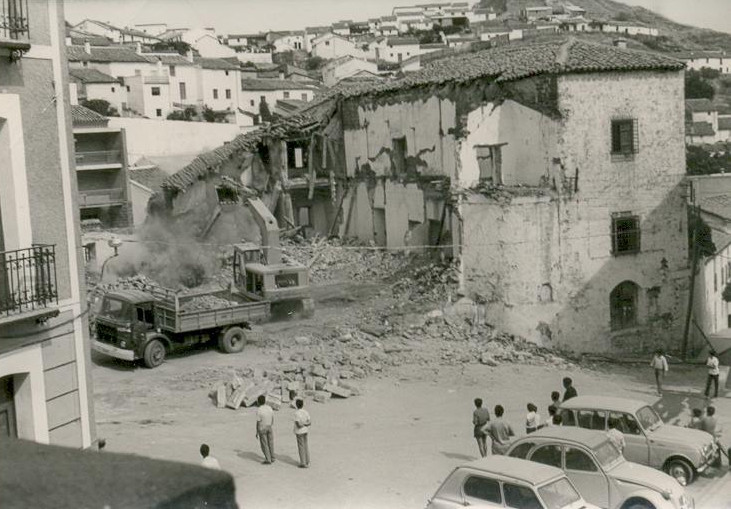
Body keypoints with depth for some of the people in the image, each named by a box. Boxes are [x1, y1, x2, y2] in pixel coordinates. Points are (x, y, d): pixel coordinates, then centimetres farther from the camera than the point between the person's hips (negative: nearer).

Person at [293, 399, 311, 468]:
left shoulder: (296, 413, -19)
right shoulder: (305, 412, 0)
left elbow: (299, 425, -21)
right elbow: (309, 423, 1)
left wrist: (304, 424, -6)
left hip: (299, 432, -6)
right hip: (305, 431, 6)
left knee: (301, 447, 2)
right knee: (305, 445, 16)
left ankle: (303, 463, 6)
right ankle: (307, 462, 23)